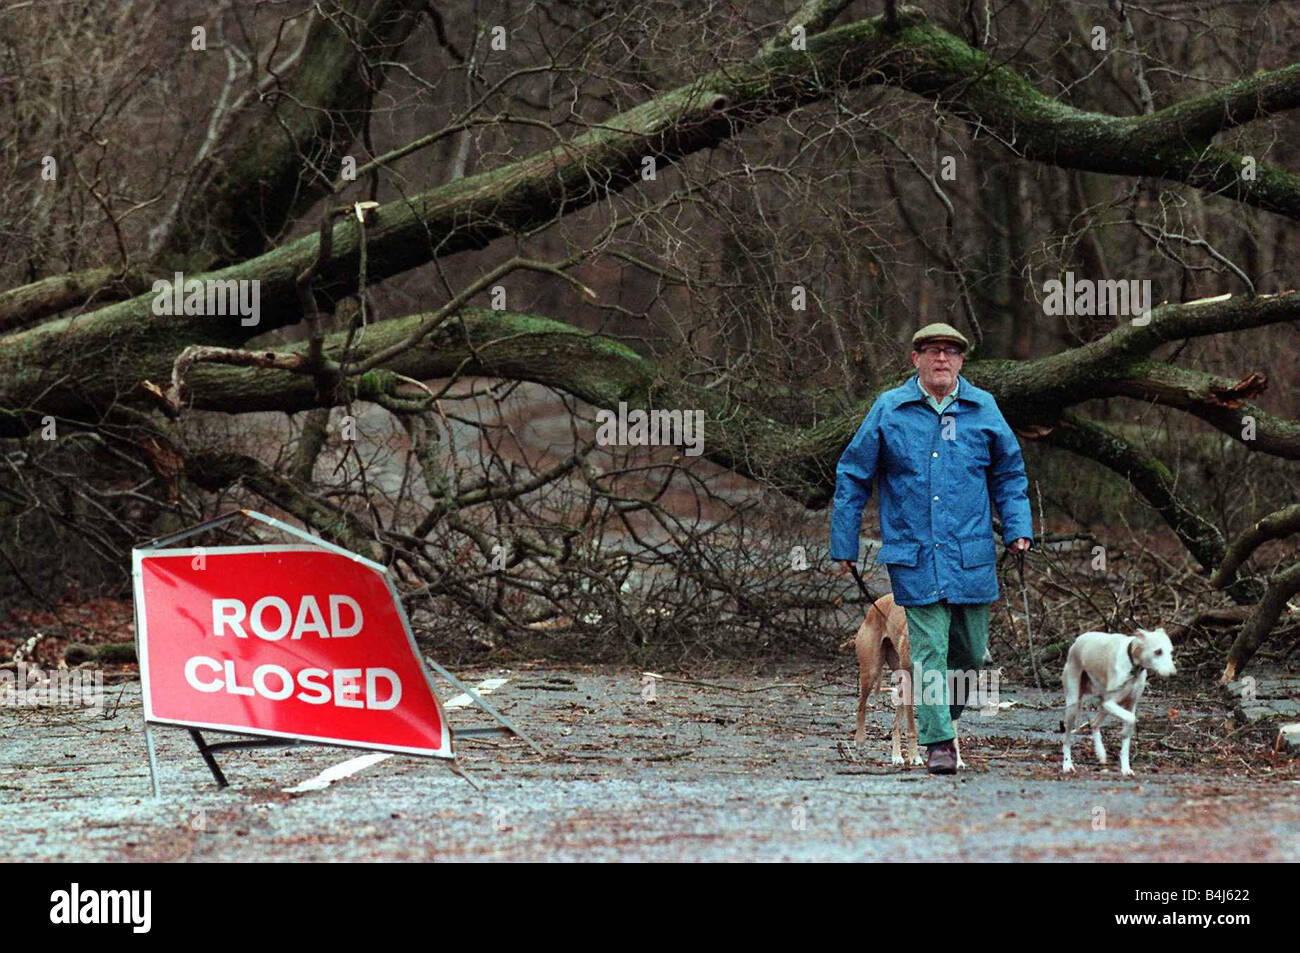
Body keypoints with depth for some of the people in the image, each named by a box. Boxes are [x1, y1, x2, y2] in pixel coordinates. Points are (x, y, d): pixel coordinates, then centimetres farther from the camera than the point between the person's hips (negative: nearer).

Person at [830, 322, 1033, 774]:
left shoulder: (983, 409, 6)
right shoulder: (889, 410, 1)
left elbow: (1009, 474, 18)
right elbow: (853, 477, 7)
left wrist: (1018, 528, 5)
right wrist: (844, 545, 6)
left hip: (971, 554, 3)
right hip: (914, 554, -2)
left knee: (971, 649, 8)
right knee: (929, 648, -9)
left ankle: (944, 713, 33)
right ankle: (938, 741, -7)